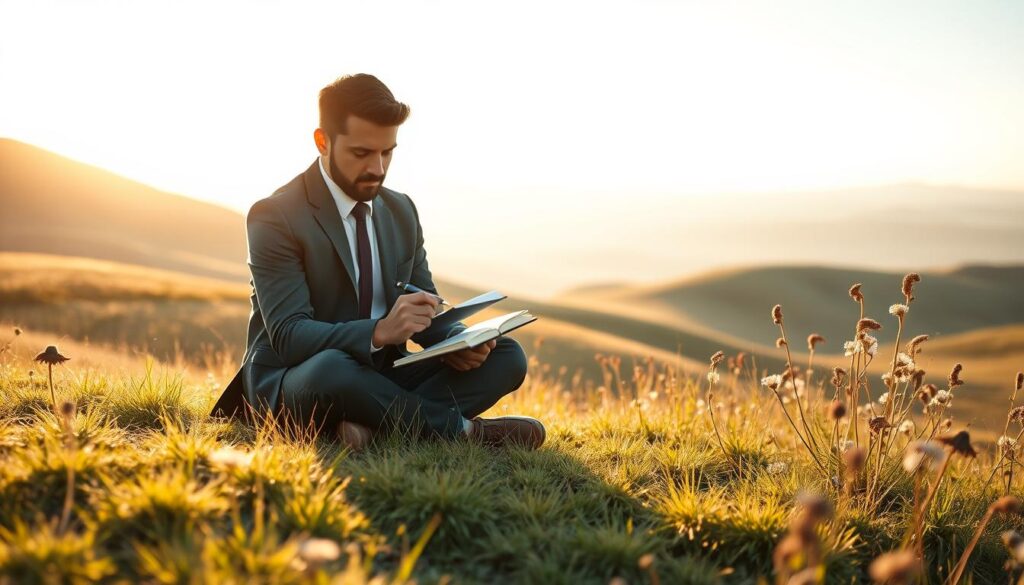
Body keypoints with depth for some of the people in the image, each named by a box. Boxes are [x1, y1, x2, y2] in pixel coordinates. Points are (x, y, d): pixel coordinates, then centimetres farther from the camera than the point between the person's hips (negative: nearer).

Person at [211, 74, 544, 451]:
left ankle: (374, 425, -28)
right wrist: (379, 331, -38)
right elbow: (288, 336, -21)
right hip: (288, 385, -6)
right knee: (331, 367, -41)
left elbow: (427, 312, 11)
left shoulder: (402, 211, 8)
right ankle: (461, 429, -21)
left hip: (381, 376, 6)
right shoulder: (274, 217, -12)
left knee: (506, 356, -10)